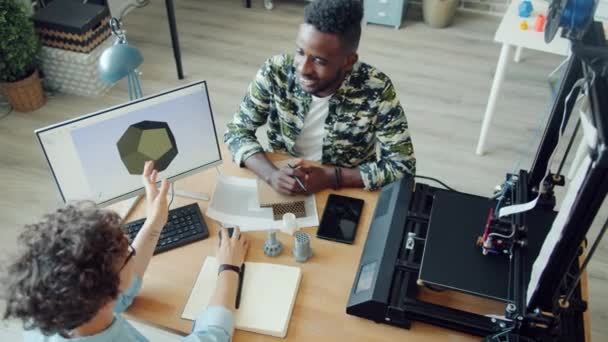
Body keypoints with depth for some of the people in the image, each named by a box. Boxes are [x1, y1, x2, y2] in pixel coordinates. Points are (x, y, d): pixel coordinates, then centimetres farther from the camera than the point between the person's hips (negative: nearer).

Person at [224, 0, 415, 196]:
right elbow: (237, 131, -6)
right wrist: (270, 174, -25)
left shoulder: (376, 90, -21)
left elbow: (403, 165, -16)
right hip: (282, 189, 1)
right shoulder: (276, 72, -15)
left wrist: (331, 177, -25)